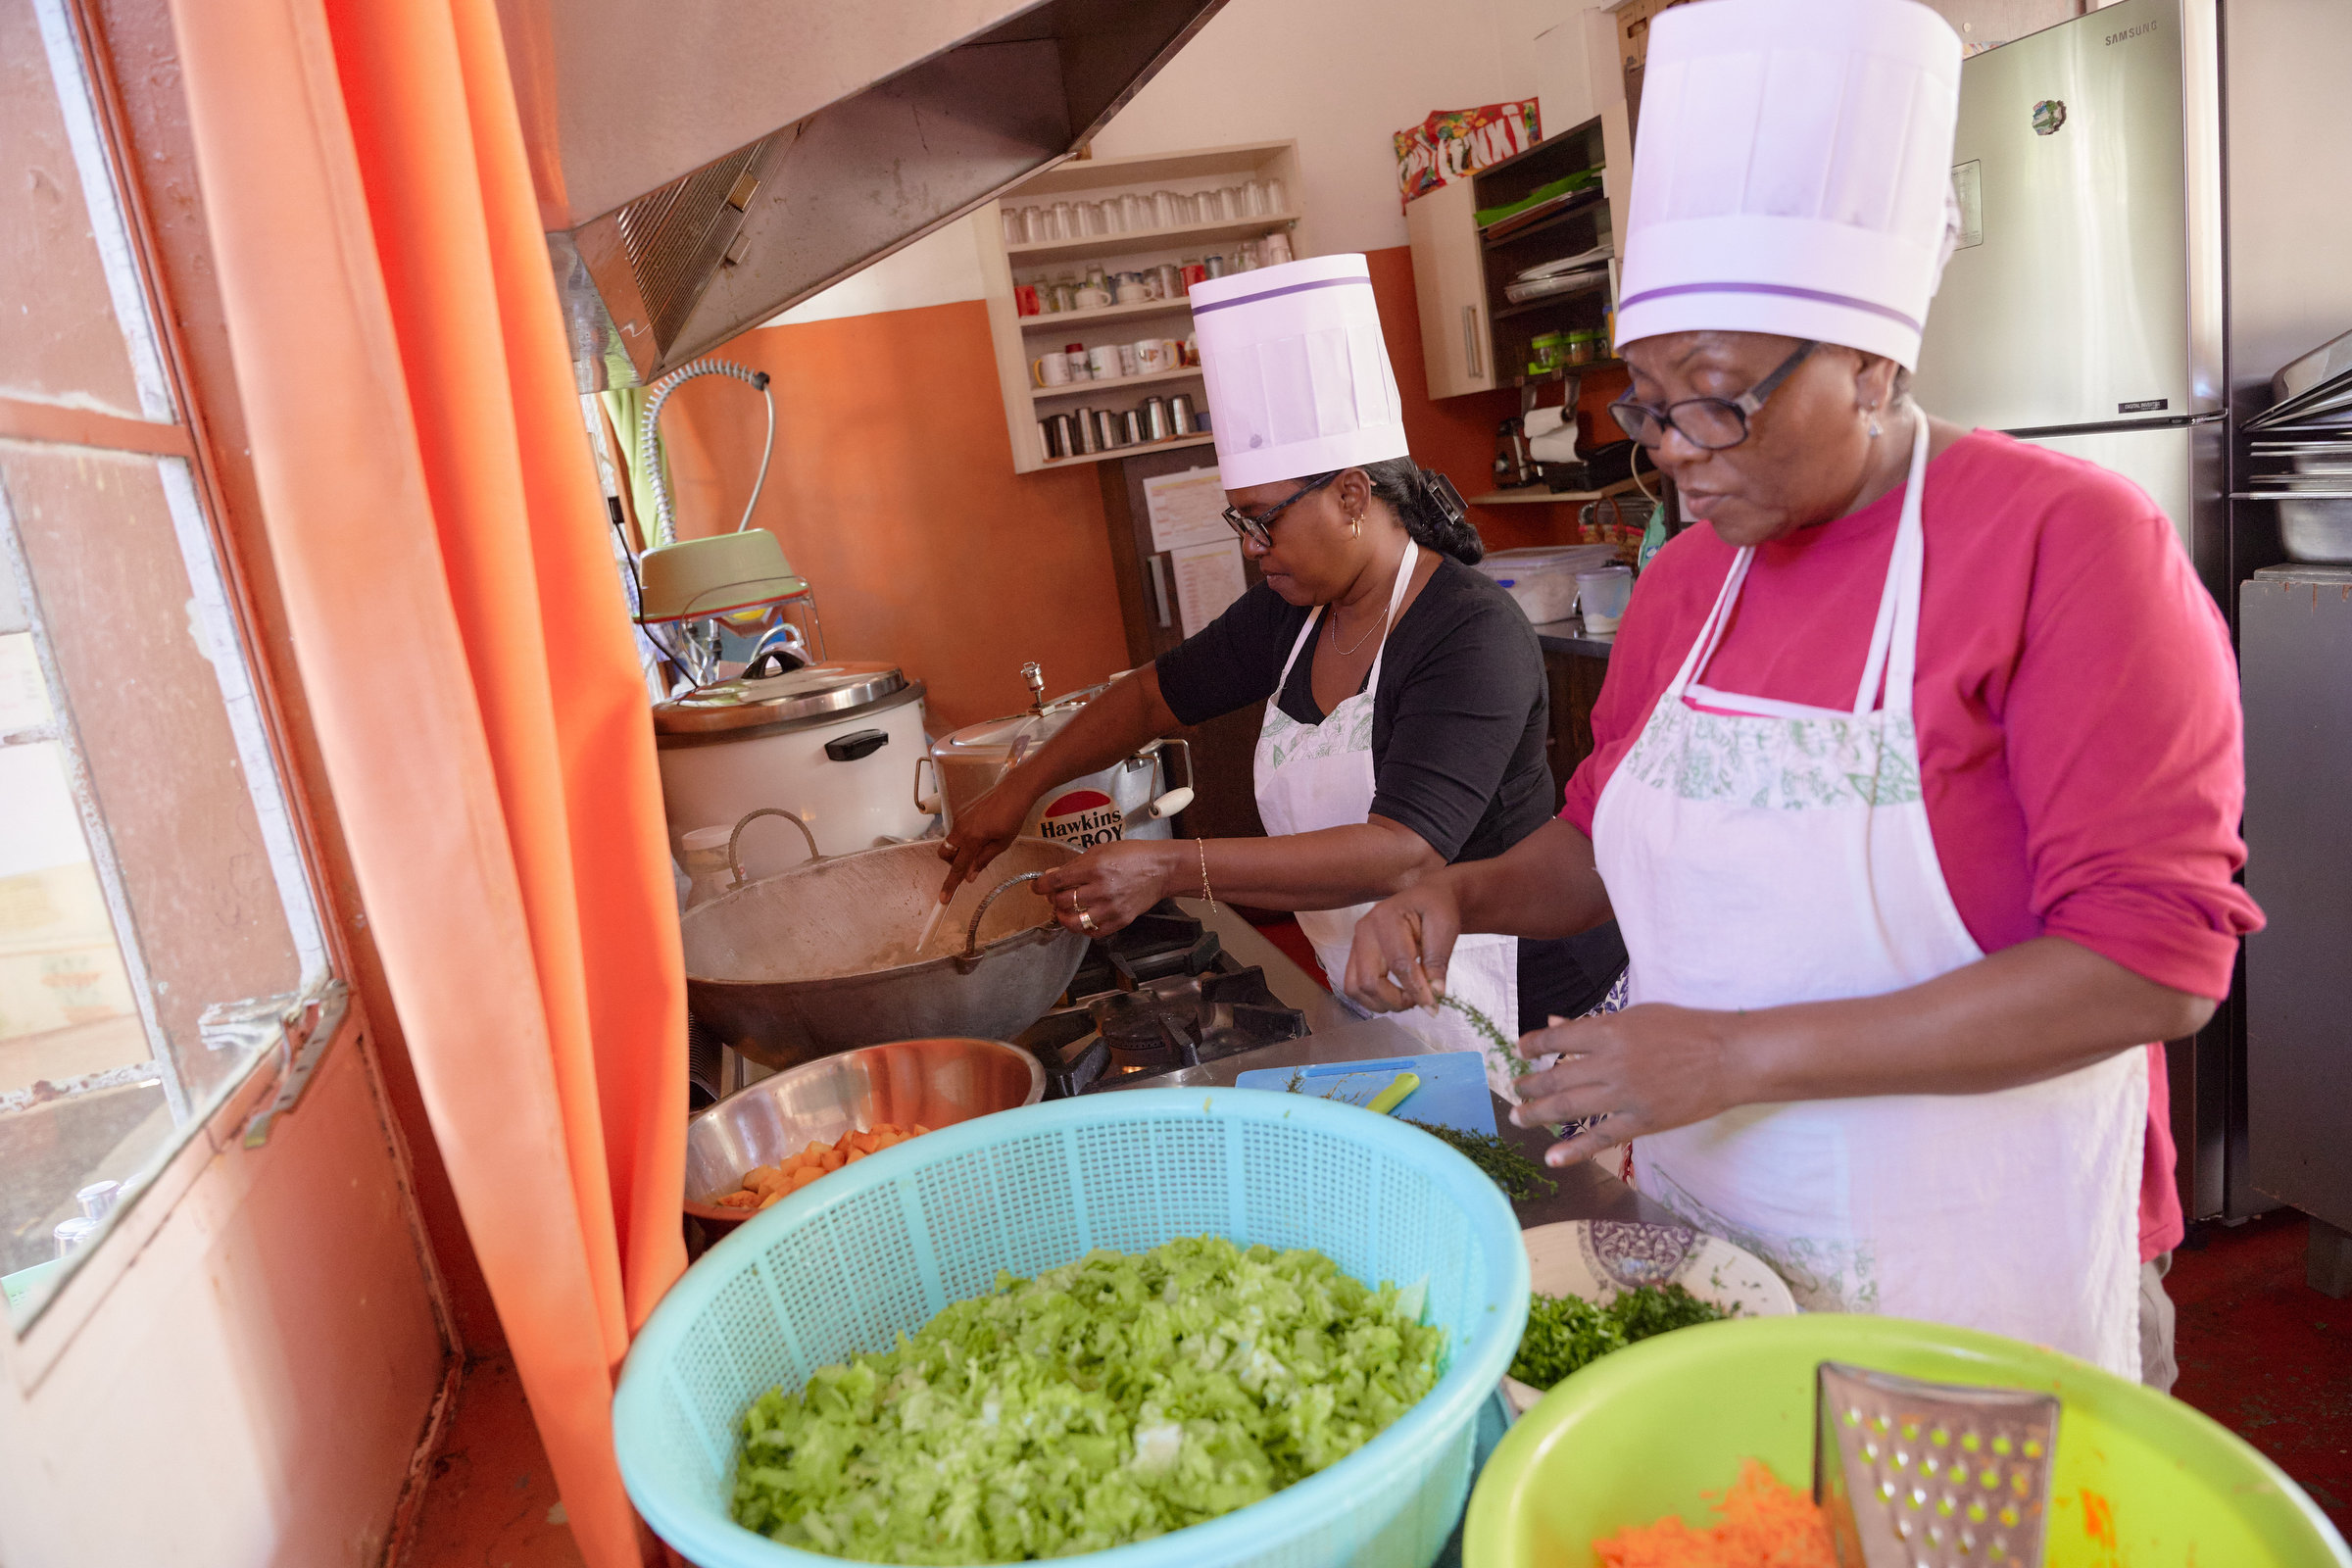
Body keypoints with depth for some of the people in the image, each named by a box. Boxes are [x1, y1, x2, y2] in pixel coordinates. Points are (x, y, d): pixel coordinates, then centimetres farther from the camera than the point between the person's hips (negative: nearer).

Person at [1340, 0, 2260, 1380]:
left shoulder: (2067, 540, -16)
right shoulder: (1688, 579, 3)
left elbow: (2154, 958, -21)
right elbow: (1607, 830, 15)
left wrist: (1742, 1052, -25)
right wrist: (1465, 894, -6)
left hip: (1961, 1268, -5)